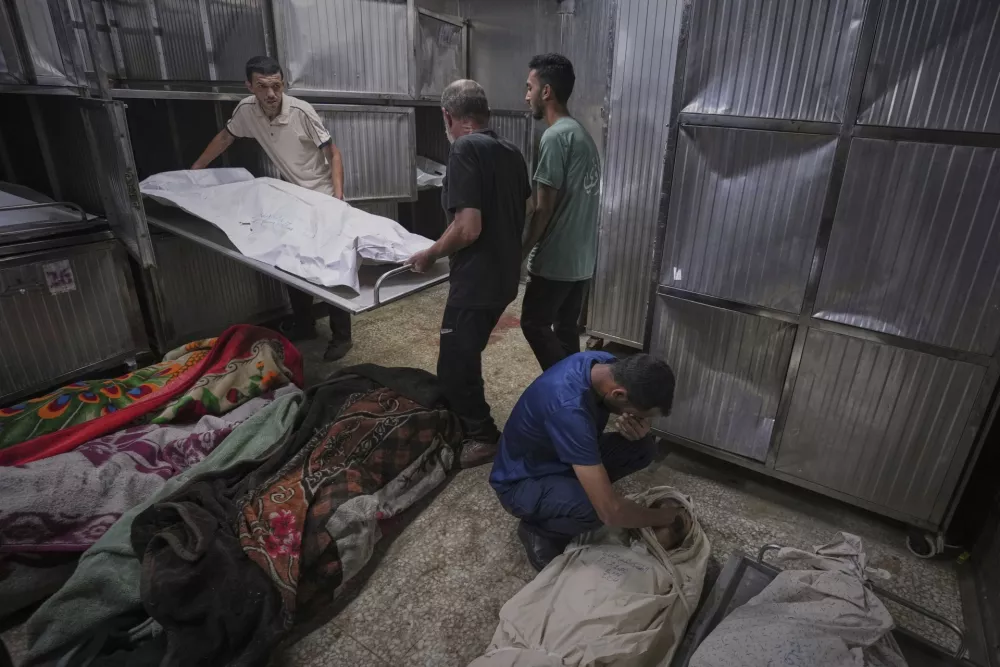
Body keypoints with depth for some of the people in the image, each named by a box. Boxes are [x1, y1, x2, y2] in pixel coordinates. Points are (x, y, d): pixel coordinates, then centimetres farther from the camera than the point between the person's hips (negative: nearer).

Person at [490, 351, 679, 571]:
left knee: (641, 448, -10)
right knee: (597, 506, -33)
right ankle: (536, 529, -3)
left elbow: (636, 412, 5)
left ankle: (576, 489, 9)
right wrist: (661, 517, -18)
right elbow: (610, 512, -37)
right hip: (522, 481, -7)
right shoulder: (569, 409, -40)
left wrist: (638, 425, -20)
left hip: (555, 455, 8)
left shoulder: (607, 365, -17)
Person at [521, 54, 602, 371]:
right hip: (582, 257, 9)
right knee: (566, 328, 16)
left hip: (556, 258, -9)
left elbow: (544, 208, -18)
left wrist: (521, 253, -8)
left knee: (534, 324, 6)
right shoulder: (582, 134, 13)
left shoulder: (555, 136, -16)